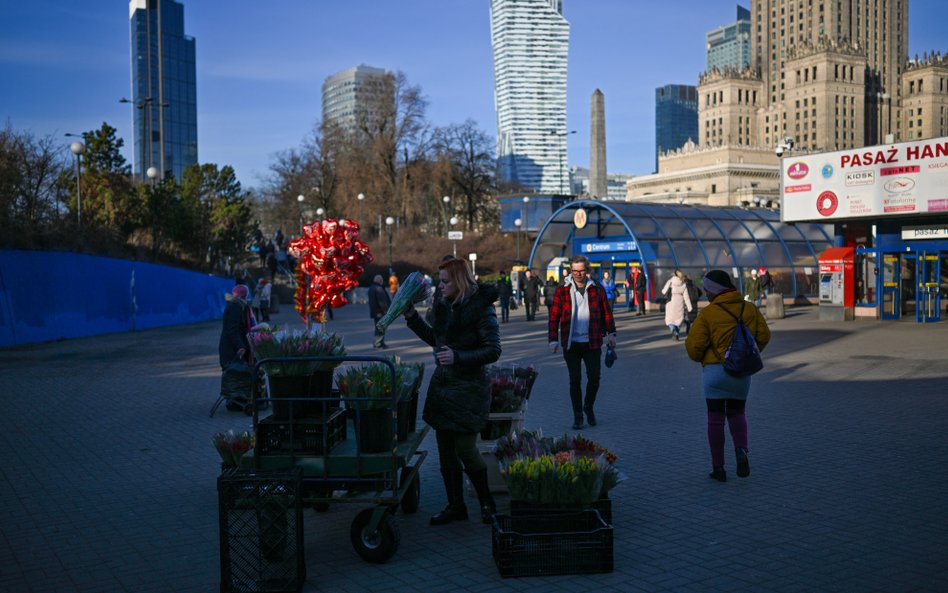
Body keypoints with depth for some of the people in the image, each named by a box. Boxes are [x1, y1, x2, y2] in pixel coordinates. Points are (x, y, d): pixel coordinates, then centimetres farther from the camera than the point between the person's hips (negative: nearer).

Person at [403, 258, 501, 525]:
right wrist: (412, 317, 14)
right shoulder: (443, 306, 8)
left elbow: (493, 351, -17)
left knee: (465, 449, -3)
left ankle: (487, 502, 19)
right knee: (446, 450, 9)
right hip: (442, 383, 7)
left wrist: (458, 357, -26)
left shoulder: (481, 309, -14)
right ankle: (456, 506, 22)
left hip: (469, 388, -7)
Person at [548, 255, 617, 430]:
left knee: (594, 377, 1)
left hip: (592, 342, 1)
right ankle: (578, 416, 14)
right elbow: (554, 316, -1)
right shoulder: (562, 291, -1)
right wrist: (553, 339, -6)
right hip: (571, 343, -1)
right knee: (575, 380, 2)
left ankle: (589, 407, 27)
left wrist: (610, 333, 10)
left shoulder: (597, 289, 4)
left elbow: (606, 312, 11)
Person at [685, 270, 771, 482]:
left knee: (715, 419, 6)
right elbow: (763, 336, 1)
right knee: (737, 413, 20)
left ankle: (718, 468, 7)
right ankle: (741, 450, -5)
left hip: (715, 370, -3)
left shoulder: (707, 313, -10)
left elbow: (694, 345, -12)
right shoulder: (750, 310, 2)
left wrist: (699, 358, 11)